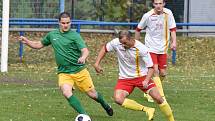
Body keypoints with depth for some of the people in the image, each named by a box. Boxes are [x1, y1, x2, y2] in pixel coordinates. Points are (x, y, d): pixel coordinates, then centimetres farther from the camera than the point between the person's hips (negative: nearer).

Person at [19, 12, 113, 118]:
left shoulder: (74, 35, -7)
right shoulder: (52, 35, 7)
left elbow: (85, 50, -18)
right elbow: (39, 45, 22)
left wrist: (83, 57, -41)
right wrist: (27, 41, 5)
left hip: (79, 70, -2)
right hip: (63, 72, 2)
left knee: (92, 94, 6)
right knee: (66, 92, -26)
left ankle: (105, 105, 40)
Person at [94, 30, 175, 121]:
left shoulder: (141, 49, -22)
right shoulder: (116, 43, -15)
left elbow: (151, 67, -15)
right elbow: (105, 49, 7)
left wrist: (146, 81, -31)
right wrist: (97, 64, -2)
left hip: (142, 76, -2)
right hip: (124, 78, 2)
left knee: (158, 98, -12)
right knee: (118, 99, -23)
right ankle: (147, 110, -16)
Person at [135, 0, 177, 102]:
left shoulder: (168, 13, -4)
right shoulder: (147, 16, -10)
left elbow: (172, 29, 1)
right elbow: (138, 29, 4)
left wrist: (174, 42, -13)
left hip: (163, 48, 3)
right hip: (151, 47, -3)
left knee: (163, 73, 5)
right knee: (155, 70, -17)